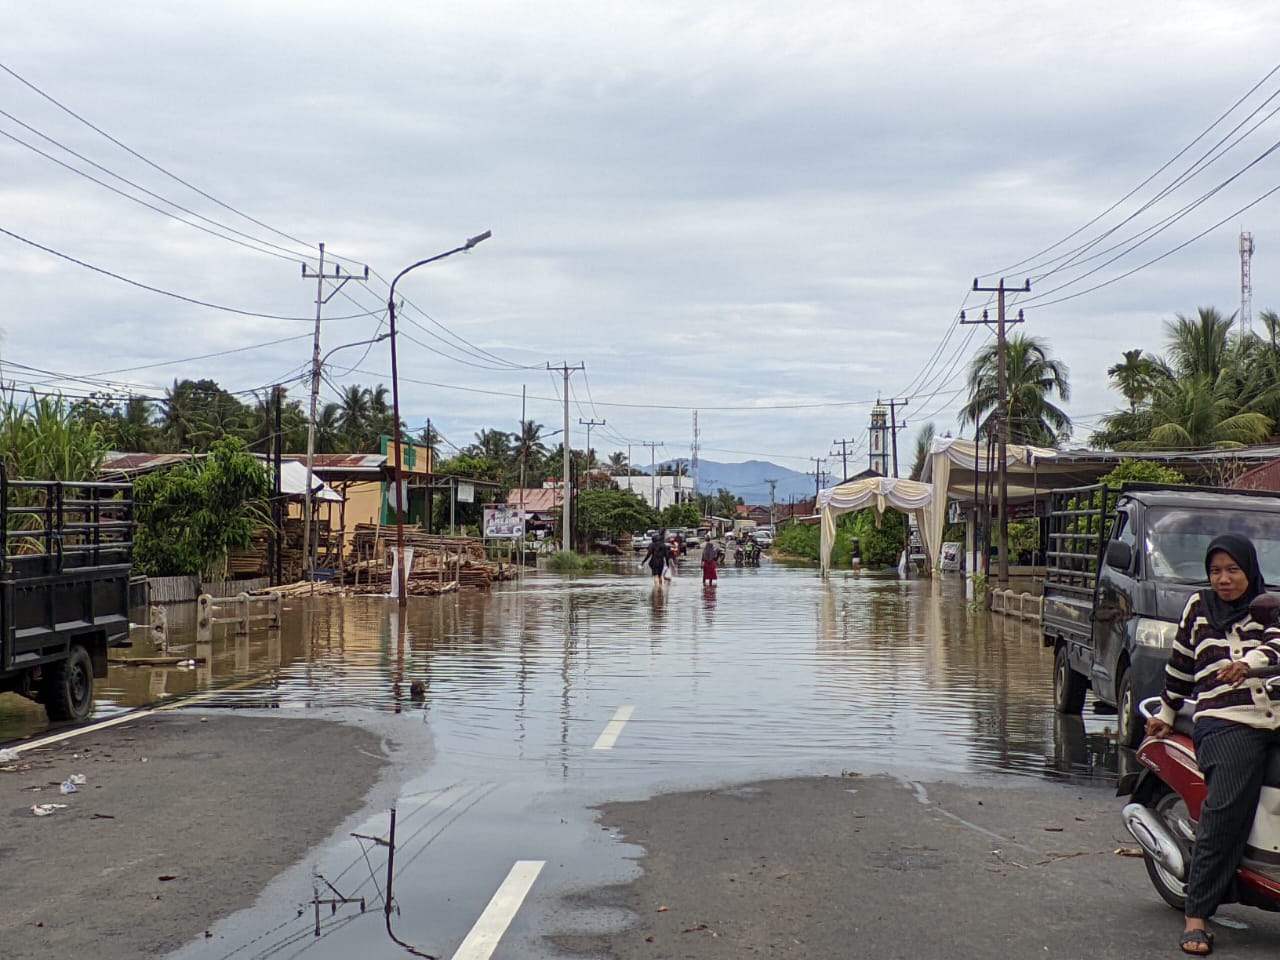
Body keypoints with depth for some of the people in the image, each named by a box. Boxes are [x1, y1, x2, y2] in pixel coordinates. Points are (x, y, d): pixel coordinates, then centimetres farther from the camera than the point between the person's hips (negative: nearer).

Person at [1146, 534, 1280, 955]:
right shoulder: (1199, 607, 21)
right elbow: (1180, 667, 28)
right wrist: (1166, 714, 29)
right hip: (1225, 722, -2)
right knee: (1226, 810, -17)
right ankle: (1197, 914, -18)